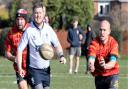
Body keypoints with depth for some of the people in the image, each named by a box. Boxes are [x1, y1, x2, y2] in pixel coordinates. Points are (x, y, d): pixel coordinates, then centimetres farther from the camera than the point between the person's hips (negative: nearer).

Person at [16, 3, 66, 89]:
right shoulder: (29, 31, -12)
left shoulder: (49, 29, 0)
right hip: (34, 69, -4)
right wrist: (20, 68, -15)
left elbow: (57, 44, 10)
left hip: (46, 69, 4)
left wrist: (61, 55, -10)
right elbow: (20, 49, -9)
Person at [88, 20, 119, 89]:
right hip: (99, 76, 2)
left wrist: (105, 66, -48)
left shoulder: (113, 43, -15)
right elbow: (91, 59, -26)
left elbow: (113, 62, -25)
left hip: (111, 74, -2)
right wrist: (91, 66, -51)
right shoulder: (94, 43, -13)